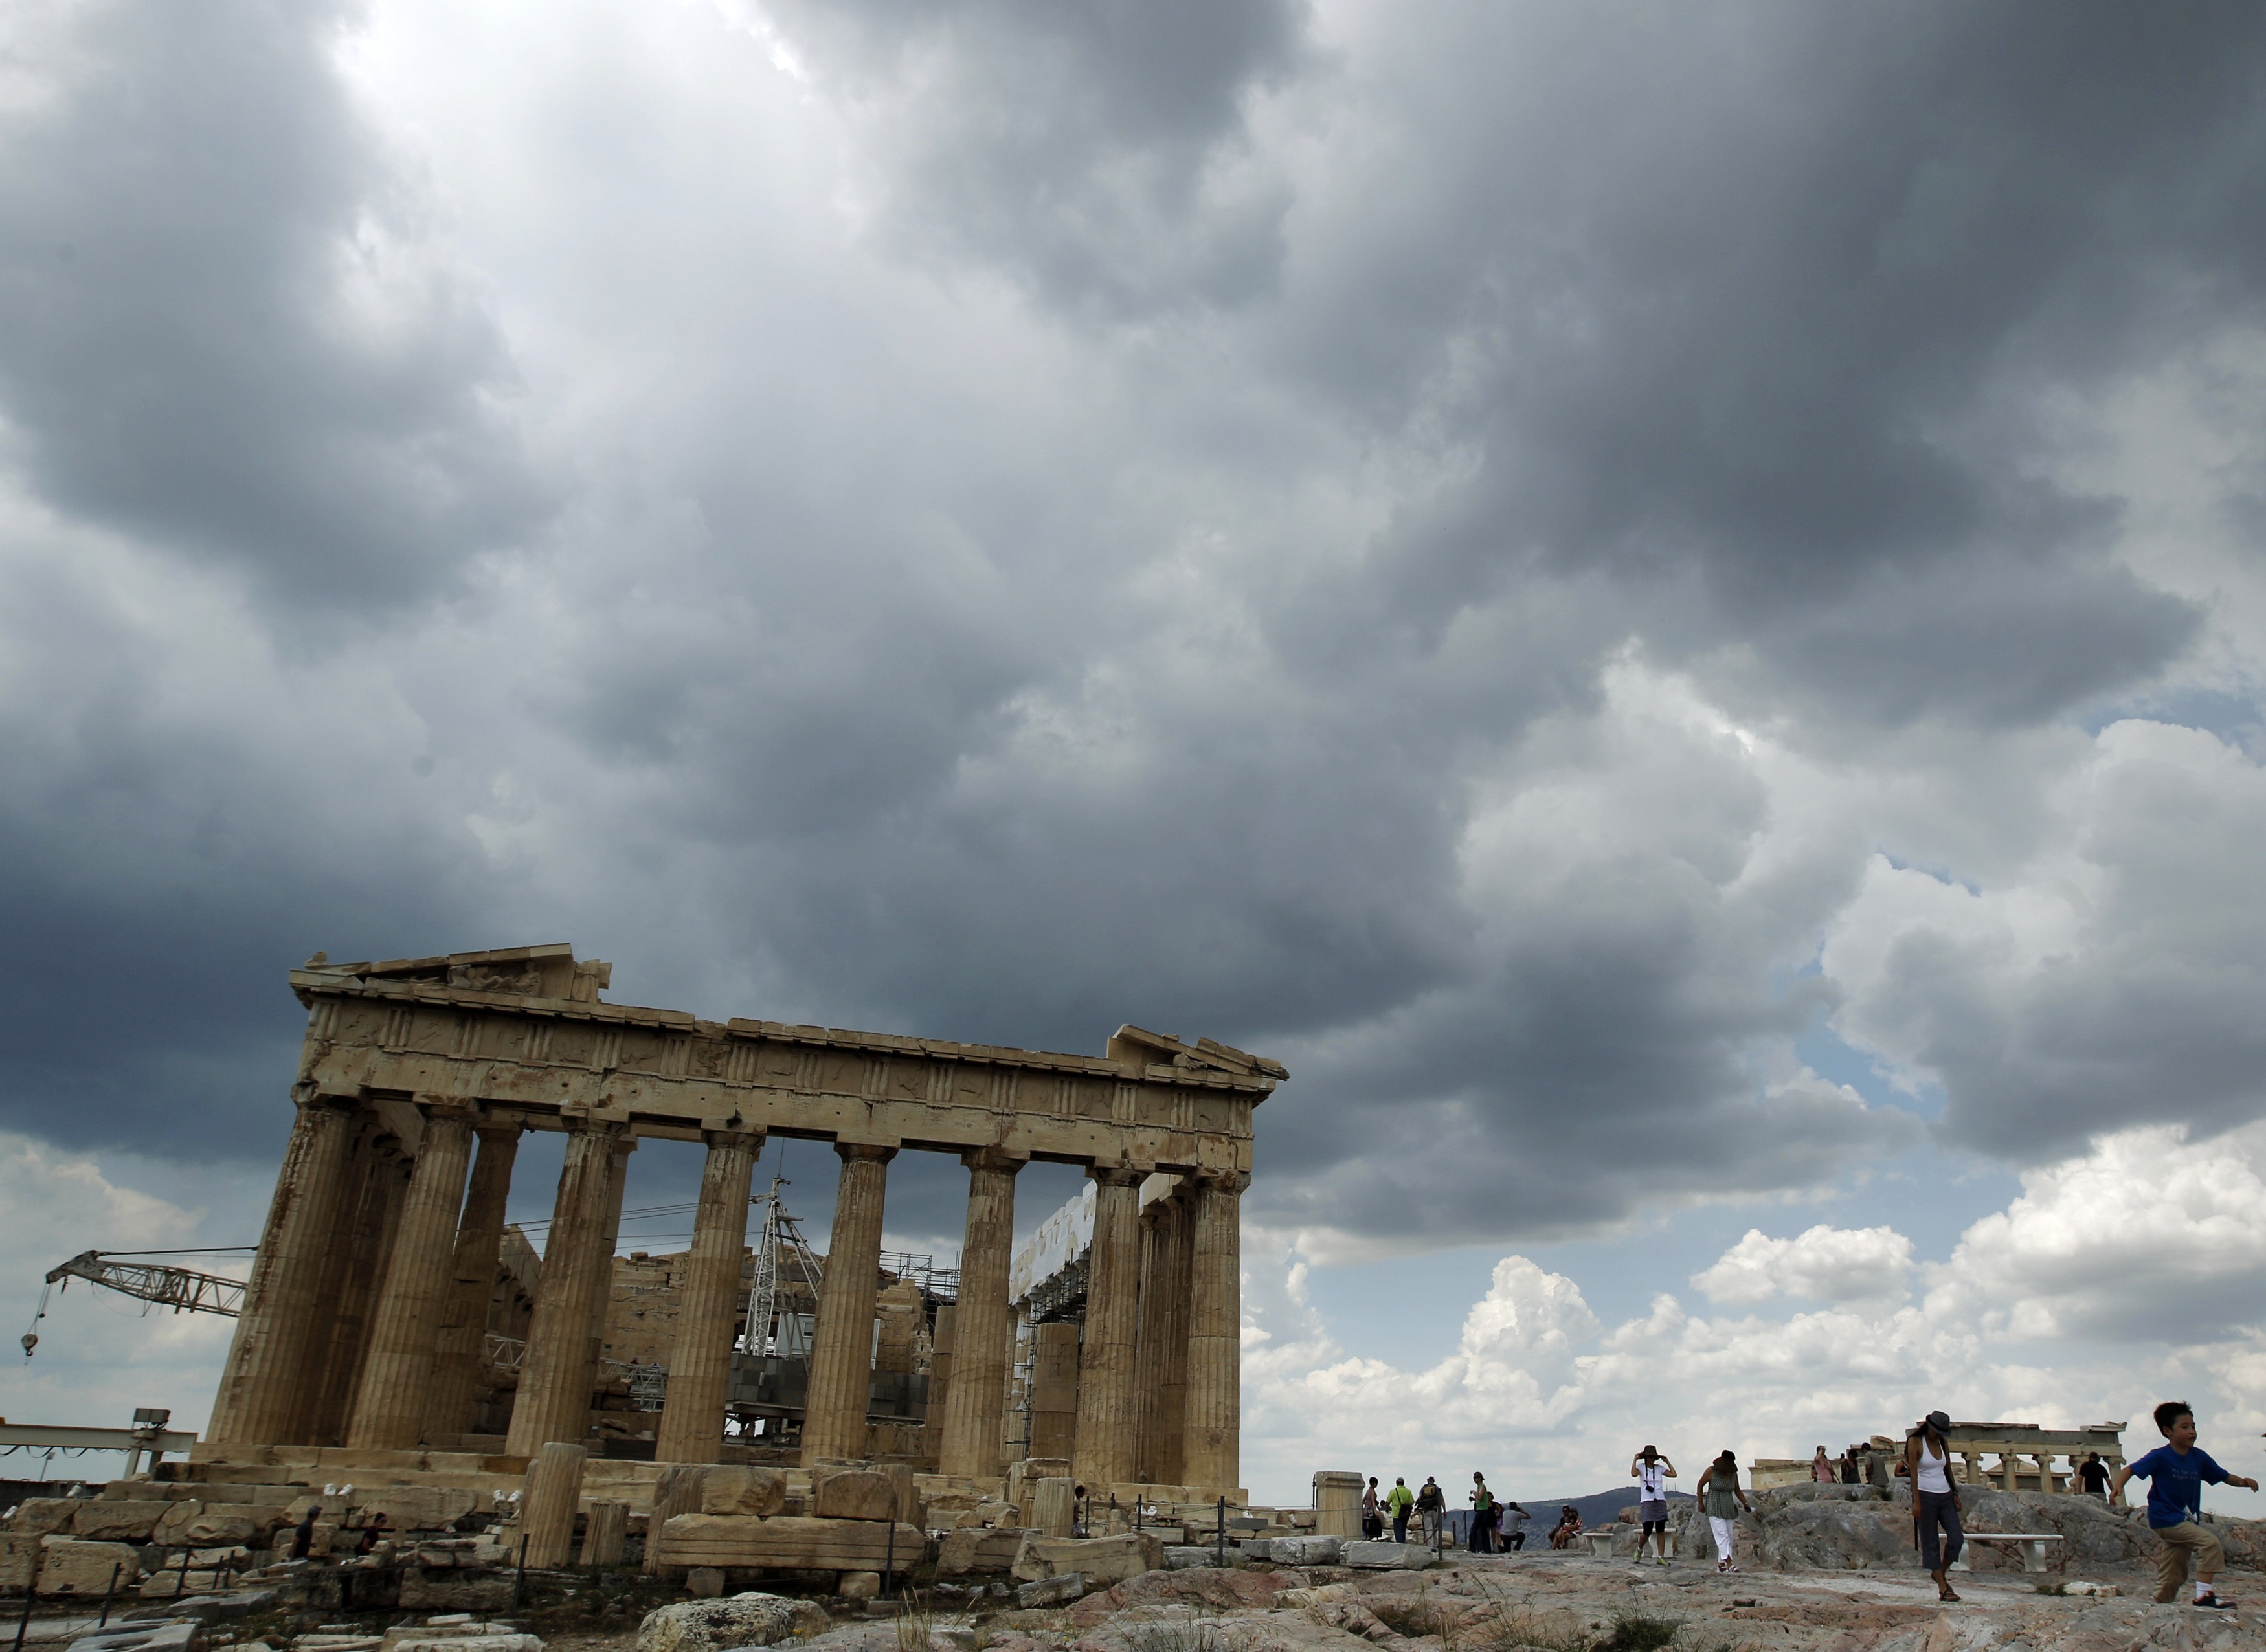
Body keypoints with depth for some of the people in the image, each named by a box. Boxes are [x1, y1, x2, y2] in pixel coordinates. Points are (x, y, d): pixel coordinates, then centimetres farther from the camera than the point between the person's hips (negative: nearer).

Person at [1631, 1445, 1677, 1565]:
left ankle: (1661, 1557, 2)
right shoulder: (1641, 1467, -1)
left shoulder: (1659, 1468, 11)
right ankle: (1639, 1550, 19)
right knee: (1648, 1531, -8)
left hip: (1661, 1502, 4)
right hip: (1647, 1502, -4)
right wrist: (1635, 1459, -16)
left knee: (1661, 1531, 0)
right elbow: (1634, 1473, -21)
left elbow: (1674, 1474, 5)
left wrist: (1667, 1461, 7)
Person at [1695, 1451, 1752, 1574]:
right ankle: (1729, 1564, -22)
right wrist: (1700, 1503, -3)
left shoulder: (1733, 1474, 3)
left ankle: (1721, 1564, 12)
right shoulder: (1712, 1471, -11)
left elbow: (1737, 1490, 16)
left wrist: (1745, 1503, 4)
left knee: (1728, 1536, 4)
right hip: (1714, 1508, -6)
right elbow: (1700, 1485, -3)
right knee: (1722, 1535, -15)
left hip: (1728, 1508, 6)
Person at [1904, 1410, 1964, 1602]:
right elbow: (1913, 1473, -11)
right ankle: (1943, 1589, 2)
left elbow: (1948, 1471, 16)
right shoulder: (1915, 1442, -7)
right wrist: (1916, 1501, -15)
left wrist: (1955, 1494, 6)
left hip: (1945, 1496, 6)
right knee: (1930, 1543, -2)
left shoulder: (1943, 1444, 11)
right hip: (1925, 1496, -6)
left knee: (1957, 1539, -3)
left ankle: (1940, 1573, 19)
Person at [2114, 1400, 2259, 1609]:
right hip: (2166, 1519, -7)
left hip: (2187, 1520, 7)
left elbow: (2224, 1476, 13)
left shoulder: (2199, 1457, 5)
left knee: (2174, 1575, 11)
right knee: (2210, 1543, -23)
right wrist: (2119, 1486, -34)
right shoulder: (2160, 1457, -14)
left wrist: (2244, 1481, -8)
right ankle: (2204, 1594, -23)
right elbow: (2130, 1469, -16)